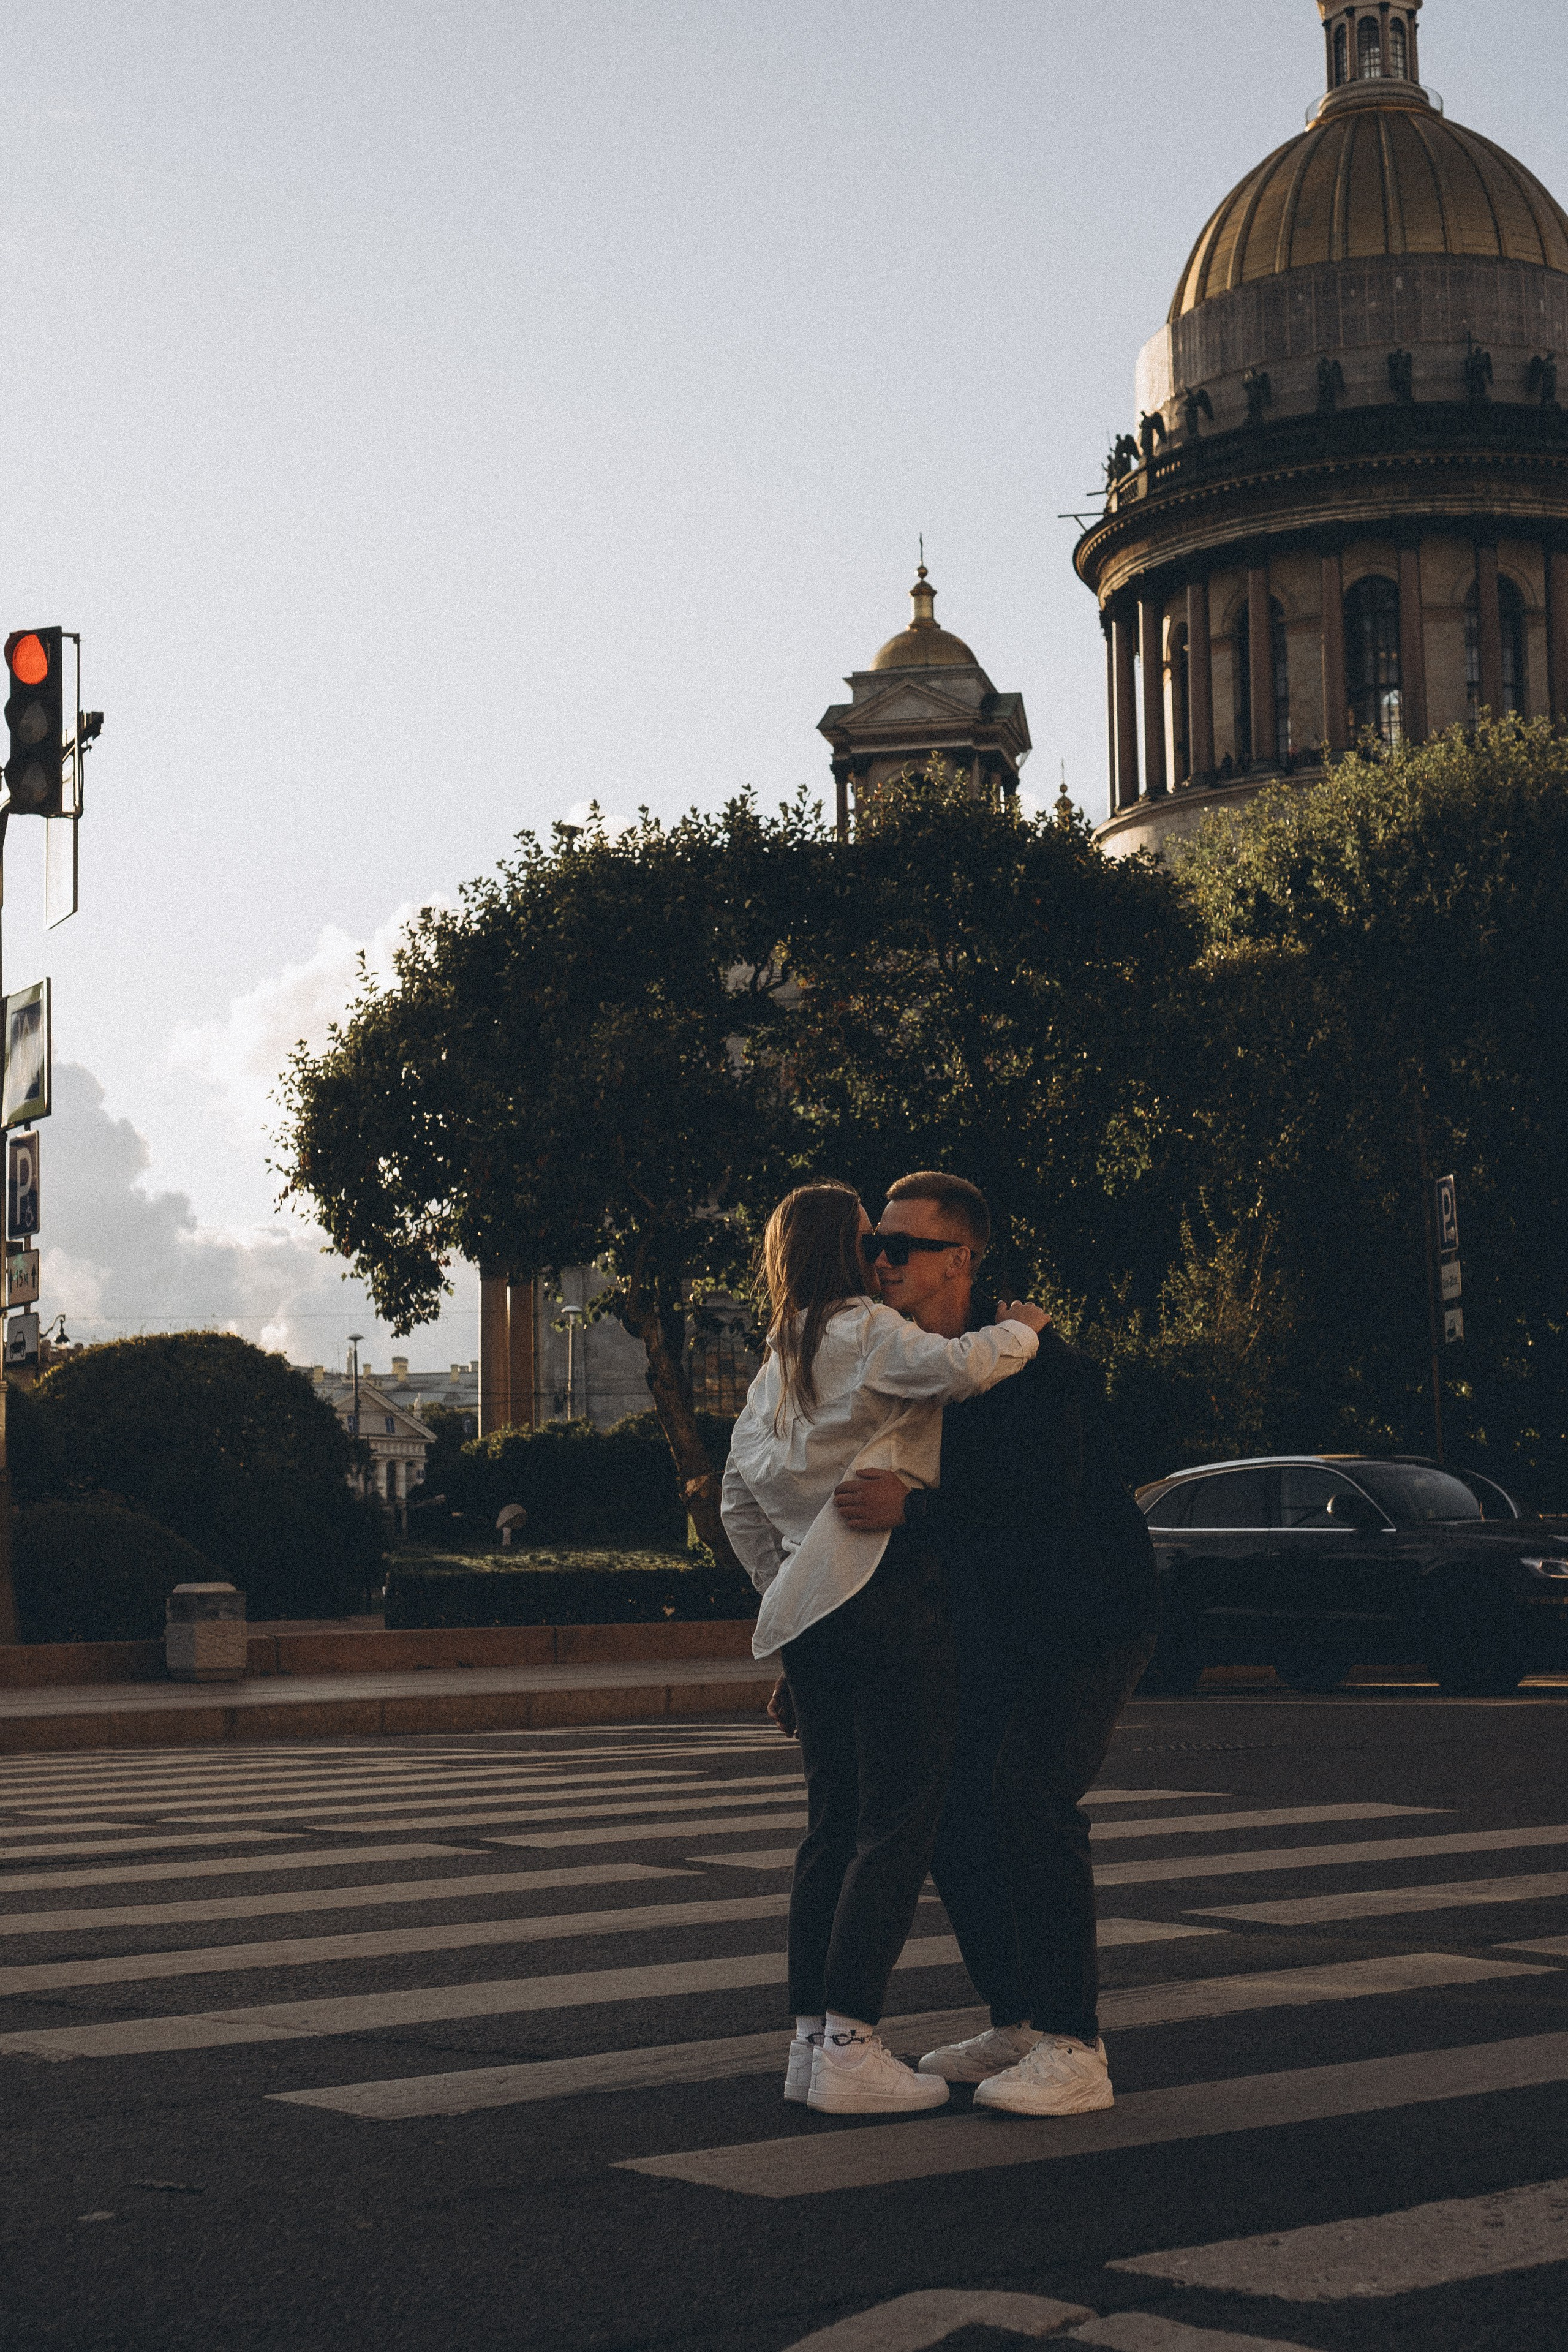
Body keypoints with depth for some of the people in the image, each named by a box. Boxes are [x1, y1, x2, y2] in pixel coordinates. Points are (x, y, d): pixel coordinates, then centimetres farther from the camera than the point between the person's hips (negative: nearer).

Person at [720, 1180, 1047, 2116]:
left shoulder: (779, 1363, 22)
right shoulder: (863, 1329, -4)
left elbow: (740, 1494, 25)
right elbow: (956, 1368, -22)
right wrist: (1019, 1329, -3)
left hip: (807, 1607, 9)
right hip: (888, 1589, -9)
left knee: (836, 1820, 12)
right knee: (899, 1818, -8)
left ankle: (813, 2038, 12)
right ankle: (852, 2046, -13)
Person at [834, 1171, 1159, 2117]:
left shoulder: (1035, 1365, -22)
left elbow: (1046, 1509, -33)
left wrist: (912, 1510, -41)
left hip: (1091, 1620, -8)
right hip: (996, 1626, 9)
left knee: (1028, 1801, -19)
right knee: (954, 1807, 4)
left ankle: (1075, 2049, -12)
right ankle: (1017, 2023, 17)